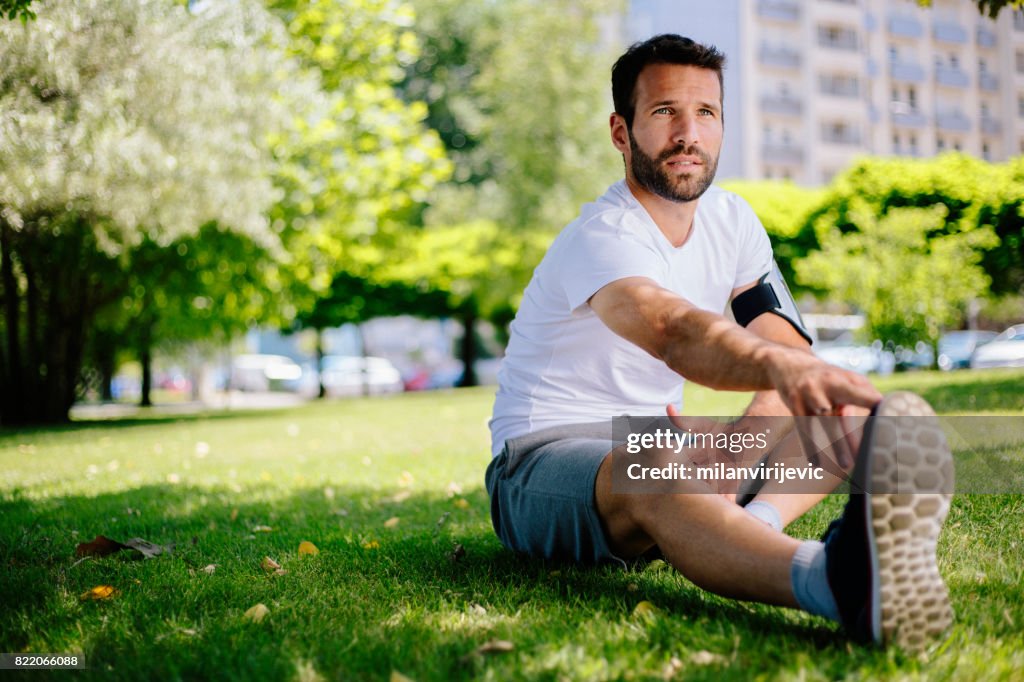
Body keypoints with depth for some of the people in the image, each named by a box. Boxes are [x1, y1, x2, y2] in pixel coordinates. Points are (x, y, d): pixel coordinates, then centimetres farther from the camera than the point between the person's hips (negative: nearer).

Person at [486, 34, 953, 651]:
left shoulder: (732, 220, 4)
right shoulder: (601, 239, -20)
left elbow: (792, 348, -4)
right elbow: (676, 331, -43)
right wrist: (780, 366, -65)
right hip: (547, 456, -7)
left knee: (850, 412, -9)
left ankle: (750, 525, -42)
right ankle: (833, 578, -73)